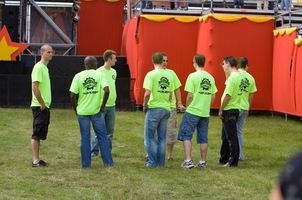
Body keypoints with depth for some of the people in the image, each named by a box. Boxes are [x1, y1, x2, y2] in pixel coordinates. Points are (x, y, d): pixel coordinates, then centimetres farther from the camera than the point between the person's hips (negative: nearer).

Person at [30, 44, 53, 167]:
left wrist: (45, 103, 15)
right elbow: (34, 87, -20)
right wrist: (42, 103, -18)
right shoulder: (38, 67, -13)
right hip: (39, 106, -9)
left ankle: (37, 159, 17)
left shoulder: (45, 67, 16)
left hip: (44, 106, 9)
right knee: (37, 134, -7)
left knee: (40, 134, 12)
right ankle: (35, 161, -5)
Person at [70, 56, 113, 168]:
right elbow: (106, 91, -15)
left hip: (82, 111, 1)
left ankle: (86, 163, 10)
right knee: (102, 137, 9)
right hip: (96, 111, -1)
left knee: (85, 138, 8)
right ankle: (108, 162, 11)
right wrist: (102, 106, -5)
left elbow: (73, 95, -7)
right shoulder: (100, 75, -2)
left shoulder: (78, 77, -1)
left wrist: (75, 108, 6)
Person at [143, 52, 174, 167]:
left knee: (150, 137, 5)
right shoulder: (169, 75, 5)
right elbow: (170, 94, 11)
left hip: (154, 108, -5)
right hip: (166, 109, 5)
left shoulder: (151, 74, -11)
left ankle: (152, 162, 2)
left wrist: (144, 106, -3)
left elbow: (147, 93, -17)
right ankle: (161, 162, 13)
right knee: (162, 138, 11)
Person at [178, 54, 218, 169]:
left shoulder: (193, 76, -10)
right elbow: (213, 96, 9)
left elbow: (190, 95, -12)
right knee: (203, 138, 11)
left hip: (193, 111, -5)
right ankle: (202, 162, 14)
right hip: (205, 113, 5)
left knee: (186, 136, 2)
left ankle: (188, 161, -6)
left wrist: (187, 107, 2)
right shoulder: (210, 78, 7)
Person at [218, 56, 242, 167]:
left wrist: (221, 110, -14)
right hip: (235, 109, 10)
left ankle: (233, 161, 3)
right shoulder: (238, 76, 12)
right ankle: (224, 159, 27)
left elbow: (228, 96, -21)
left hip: (229, 111, -10)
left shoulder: (233, 77, -18)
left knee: (231, 137, -3)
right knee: (225, 137, 18)